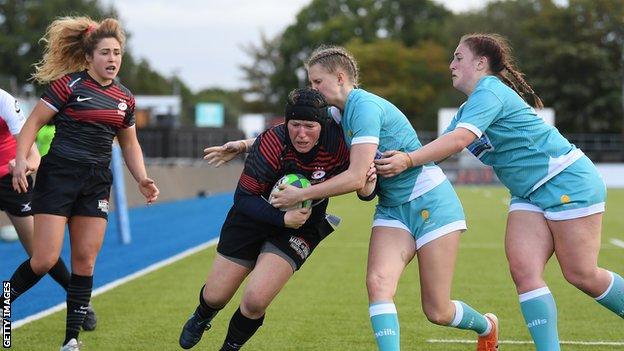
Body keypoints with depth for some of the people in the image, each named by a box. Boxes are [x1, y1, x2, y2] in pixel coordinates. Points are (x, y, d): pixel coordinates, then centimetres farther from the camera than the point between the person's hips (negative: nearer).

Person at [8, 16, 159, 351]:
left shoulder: (124, 98, 10)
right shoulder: (69, 84, -6)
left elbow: (129, 144, 21)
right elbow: (34, 123, -6)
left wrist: (143, 180, 7)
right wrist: (21, 160, -20)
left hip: (96, 183, 5)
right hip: (58, 176, -5)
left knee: (85, 261, 2)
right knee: (44, 260, -10)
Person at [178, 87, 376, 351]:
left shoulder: (338, 143, -25)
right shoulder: (271, 144, -30)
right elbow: (243, 198, -24)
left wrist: (367, 186, -33)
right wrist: (282, 218, -36)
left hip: (302, 227, 0)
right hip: (254, 217, 0)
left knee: (255, 301, -17)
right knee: (215, 297, 10)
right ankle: (201, 318, 50)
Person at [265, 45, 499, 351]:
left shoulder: (364, 106, -21)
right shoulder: (340, 114, 7)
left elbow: (356, 178, -26)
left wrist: (301, 195, -20)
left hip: (429, 200, -8)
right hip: (392, 208, 8)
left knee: (438, 313, -1)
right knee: (378, 283, -20)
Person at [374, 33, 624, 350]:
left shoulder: (490, 91, -15)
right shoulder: (467, 109, 16)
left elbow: (459, 139, -29)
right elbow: (438, 151, 7)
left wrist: (408, 160, -34)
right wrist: (393, 159, -7)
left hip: (568, 180, -9)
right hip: (530, 193, 9)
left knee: (581, 275, -6)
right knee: (523, 269, -8)